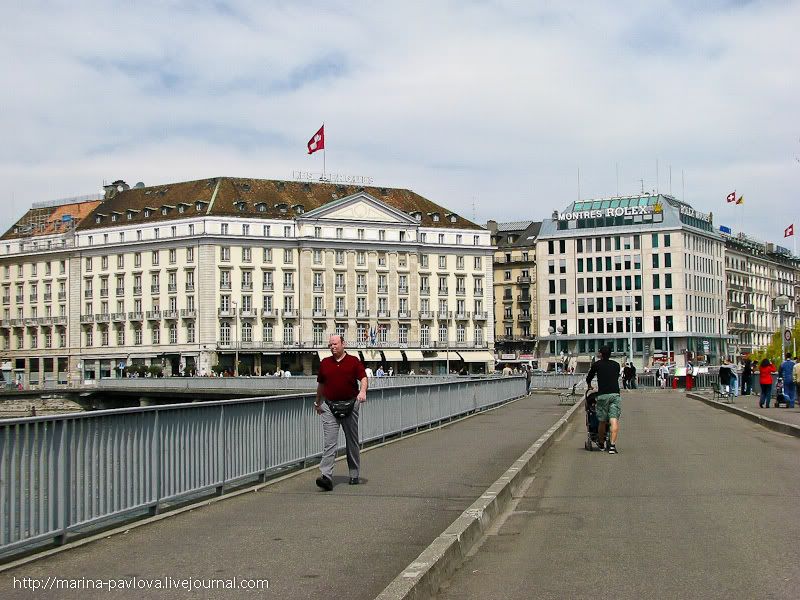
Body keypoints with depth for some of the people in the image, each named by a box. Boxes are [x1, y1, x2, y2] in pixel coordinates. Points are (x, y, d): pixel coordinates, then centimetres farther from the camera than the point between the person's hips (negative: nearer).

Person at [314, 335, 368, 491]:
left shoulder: (354, 361, 1)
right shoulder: (325, 363, 10)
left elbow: (363, 378, -8)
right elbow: (321, 384, 20)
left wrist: (362, 391, -27)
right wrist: (317, 402, 26)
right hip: (329, 407, 1)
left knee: (352, 442, 10)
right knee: (329, 442, -10)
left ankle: (354, 475, 23)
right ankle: (326, 477, -18)